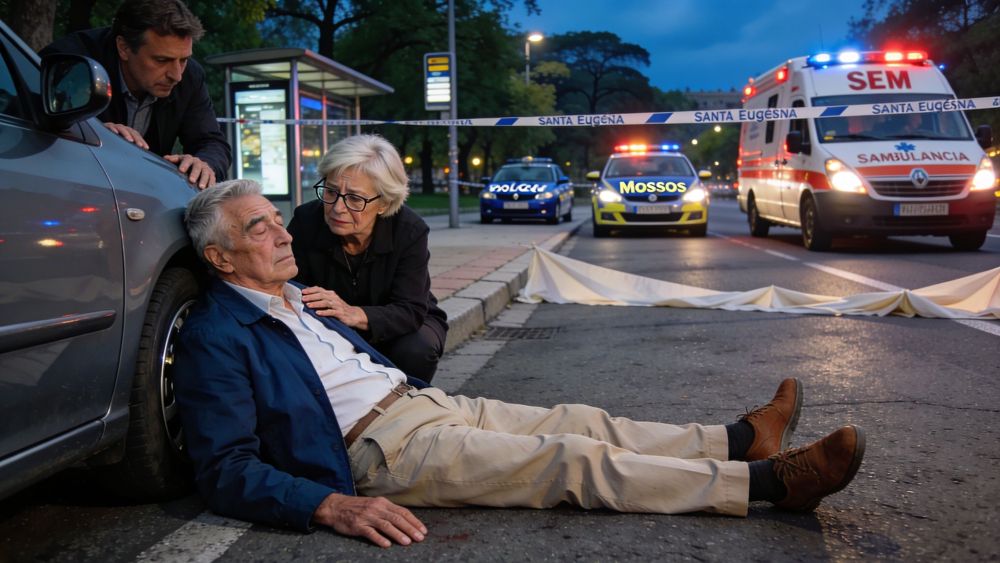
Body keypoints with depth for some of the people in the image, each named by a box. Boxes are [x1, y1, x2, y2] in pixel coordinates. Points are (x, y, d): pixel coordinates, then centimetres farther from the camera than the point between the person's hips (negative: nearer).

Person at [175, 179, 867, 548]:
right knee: (572, 459, -16)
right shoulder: (215, 336, -10)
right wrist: (331, 505, -30)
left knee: (582, 423, 0)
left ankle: (744, 438, 5)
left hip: (424, 400, 9)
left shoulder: (298, 298, 18)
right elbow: (227, 471, -18)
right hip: (380, 449, -9)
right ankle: (771, 481, -14)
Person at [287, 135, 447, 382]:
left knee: (414, 351, -34)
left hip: (403, 324, -1)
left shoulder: (410, 231, -24)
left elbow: (410, 311, -28)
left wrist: (356, 315, -48)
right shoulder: (305, 221, -19)